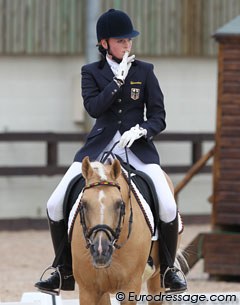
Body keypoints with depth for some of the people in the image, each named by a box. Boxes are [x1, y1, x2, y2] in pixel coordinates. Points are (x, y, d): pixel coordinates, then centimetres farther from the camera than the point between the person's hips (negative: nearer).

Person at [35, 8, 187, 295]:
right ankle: (66, 273, 8)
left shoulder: (145, 71, 5)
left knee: (168, 208, -19)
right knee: (55, 205, -8)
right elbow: (93, 107, -12)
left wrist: (141, 129, -18)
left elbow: (158, 117, 2)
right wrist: (118, 80, -16)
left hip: (138, 146, -1)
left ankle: (167, 269, 4)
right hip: (99, 146, 1)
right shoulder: (91, 72, 5)